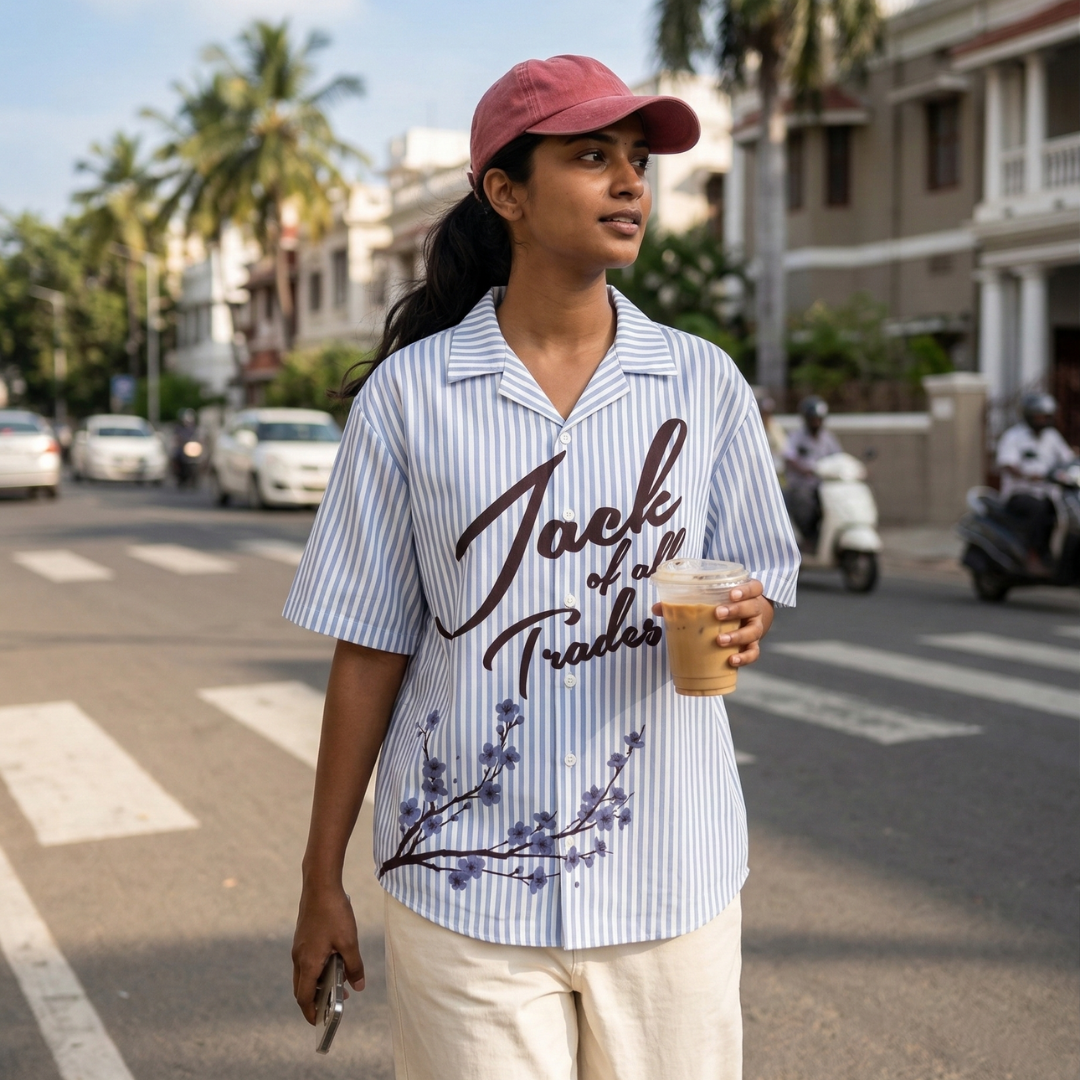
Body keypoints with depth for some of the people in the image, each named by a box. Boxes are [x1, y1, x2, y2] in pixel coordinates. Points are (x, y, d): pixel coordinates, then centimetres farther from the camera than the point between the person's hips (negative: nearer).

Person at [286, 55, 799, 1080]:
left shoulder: (703, 383, 2)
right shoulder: (406, 395, -4)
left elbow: (752, 580, 11)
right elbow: (369, 650, 0)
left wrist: (741, 620, -14)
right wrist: (321, 882, 2)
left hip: (665, 873, 2)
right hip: (465, 883, -2)